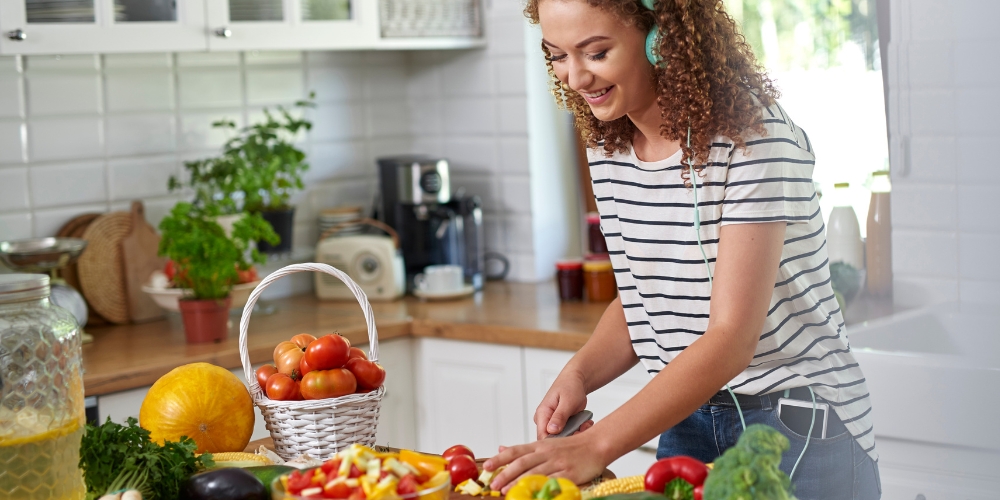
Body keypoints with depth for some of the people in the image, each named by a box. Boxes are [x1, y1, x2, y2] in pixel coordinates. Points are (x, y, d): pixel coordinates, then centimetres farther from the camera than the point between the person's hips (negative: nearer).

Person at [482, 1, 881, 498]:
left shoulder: (752, 137, -21)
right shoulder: (608, 149, 1)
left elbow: (732, 339, -28)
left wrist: (595, 447, -35)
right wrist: (578, 374, -10)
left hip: (799, 433, -6)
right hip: (686, 420, 6)